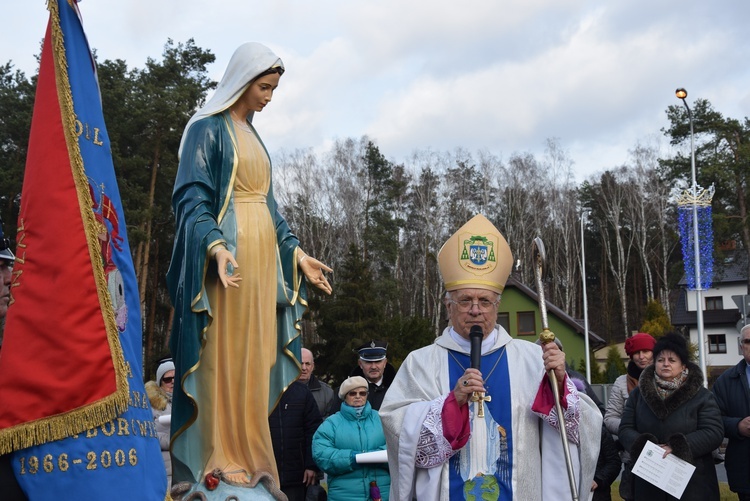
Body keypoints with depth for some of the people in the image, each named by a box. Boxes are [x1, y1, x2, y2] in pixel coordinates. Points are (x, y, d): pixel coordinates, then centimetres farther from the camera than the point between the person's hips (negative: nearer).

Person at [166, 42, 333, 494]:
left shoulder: (253, 137, 21)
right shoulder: (208, 128, -2)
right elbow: (192, 197, -11)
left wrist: (297, 253, 15)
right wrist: (217, 246, -27)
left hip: (263, 255, 8)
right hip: (228, 251, -8)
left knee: (254, 355, 7)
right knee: (223, 351, -6)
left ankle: (248, 454, 13)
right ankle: (219, 459, -1)